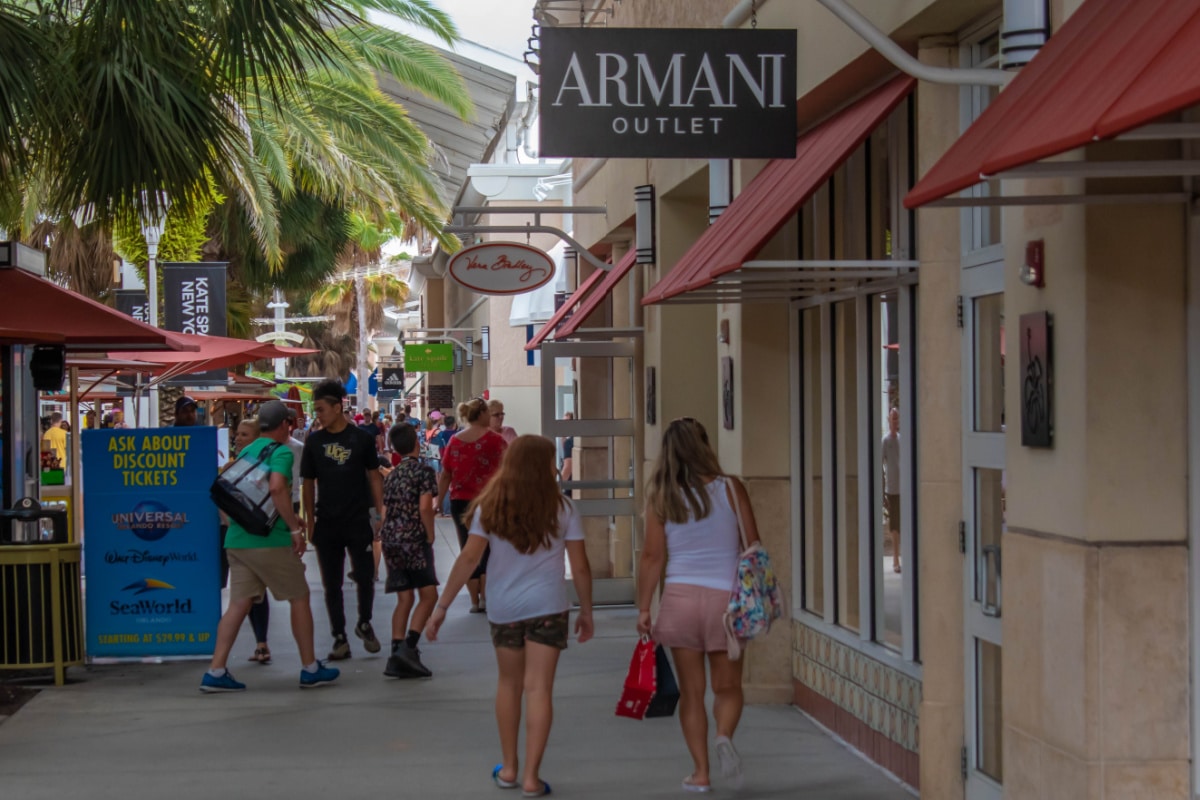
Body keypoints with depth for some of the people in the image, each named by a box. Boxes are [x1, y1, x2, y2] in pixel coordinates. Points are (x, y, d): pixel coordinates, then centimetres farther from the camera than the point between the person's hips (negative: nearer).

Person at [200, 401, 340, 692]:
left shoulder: (245, 452, 18)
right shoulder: (280, 452, -7)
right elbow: (277, 487, -25)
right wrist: (294, 527, -18)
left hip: (237, 540, 7)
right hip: (270, 540, -7)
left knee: (239, 603, 5)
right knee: (299, 598, 7)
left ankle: (216, 672, -4)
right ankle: (311, 670, 13)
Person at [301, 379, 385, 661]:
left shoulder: (361, 438, -2)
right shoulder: (314, 441, 2)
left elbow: (374, 476, 4)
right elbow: (308, 483, 6)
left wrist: (380, 513, -2)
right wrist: (310, 521, 2)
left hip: (358, 521, -1)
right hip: (327, 524, 2)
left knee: (365, 577, -1)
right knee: (332, 584, 4)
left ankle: (364, 623, 24)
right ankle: (340, 639, 11)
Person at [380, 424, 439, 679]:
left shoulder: (391, 476, 15)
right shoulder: (423, 471, -5)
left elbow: (384, 513, 14)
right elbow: (425, 508, -14)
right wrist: (430, 536, -4)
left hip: (390, 540, 7)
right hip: (414, 539, -7)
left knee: (404, 599, 9)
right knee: (428, 595, -3)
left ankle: (397, 656, 2)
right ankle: (408, 646, -18)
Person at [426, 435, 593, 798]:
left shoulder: (490, 507, -1)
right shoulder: (562, 509, -3)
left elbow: (468, 559, -7)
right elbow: (580, 567, -3)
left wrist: (442, 607, -5)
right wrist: (586, 611, 10)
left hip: (503, 608, 2)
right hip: (548, 607, -2)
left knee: (509, 683, 19)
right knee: (539, 688, -1)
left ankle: (508, 768, 25)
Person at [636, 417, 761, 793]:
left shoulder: (661, 497, 0)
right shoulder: (730, 488, -1)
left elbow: (652, 556, -1)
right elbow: (754, 546, 2)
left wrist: (643, 608, 5)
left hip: (681, 596, 0)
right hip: (726, 596, 0)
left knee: (691, 691, 9)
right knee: (728, 687, 12)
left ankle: (700, 771, 8)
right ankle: (725, 736, -17)